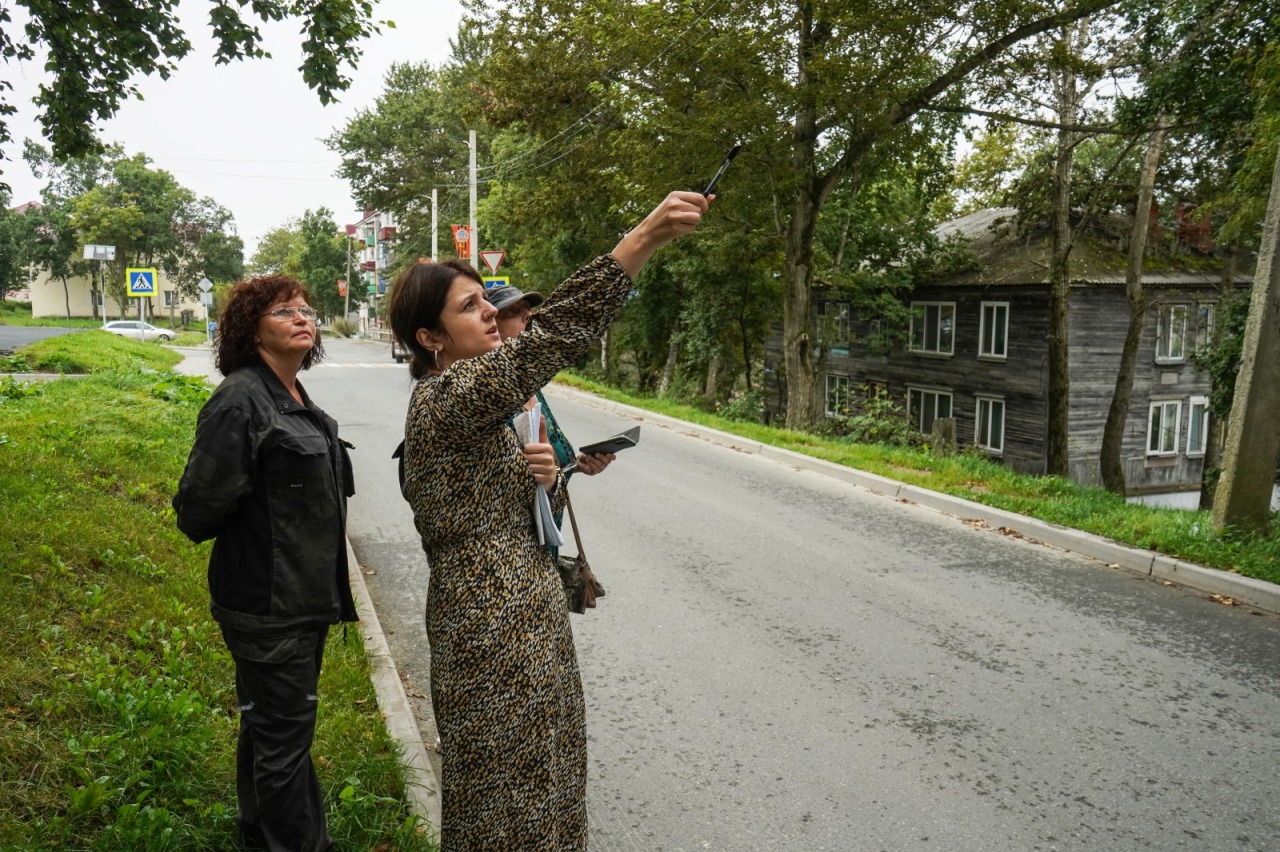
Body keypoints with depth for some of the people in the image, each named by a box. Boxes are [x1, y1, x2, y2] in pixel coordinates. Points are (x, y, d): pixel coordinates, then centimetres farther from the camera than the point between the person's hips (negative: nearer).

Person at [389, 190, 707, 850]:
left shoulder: (479, 404, 12)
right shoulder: (444, 398, -18)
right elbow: (548, 340, -34)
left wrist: (546, 478, -8)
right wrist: (641, 241, -40)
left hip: (530, 625, 9)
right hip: (494, 637, -9)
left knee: (540, 783, 20)